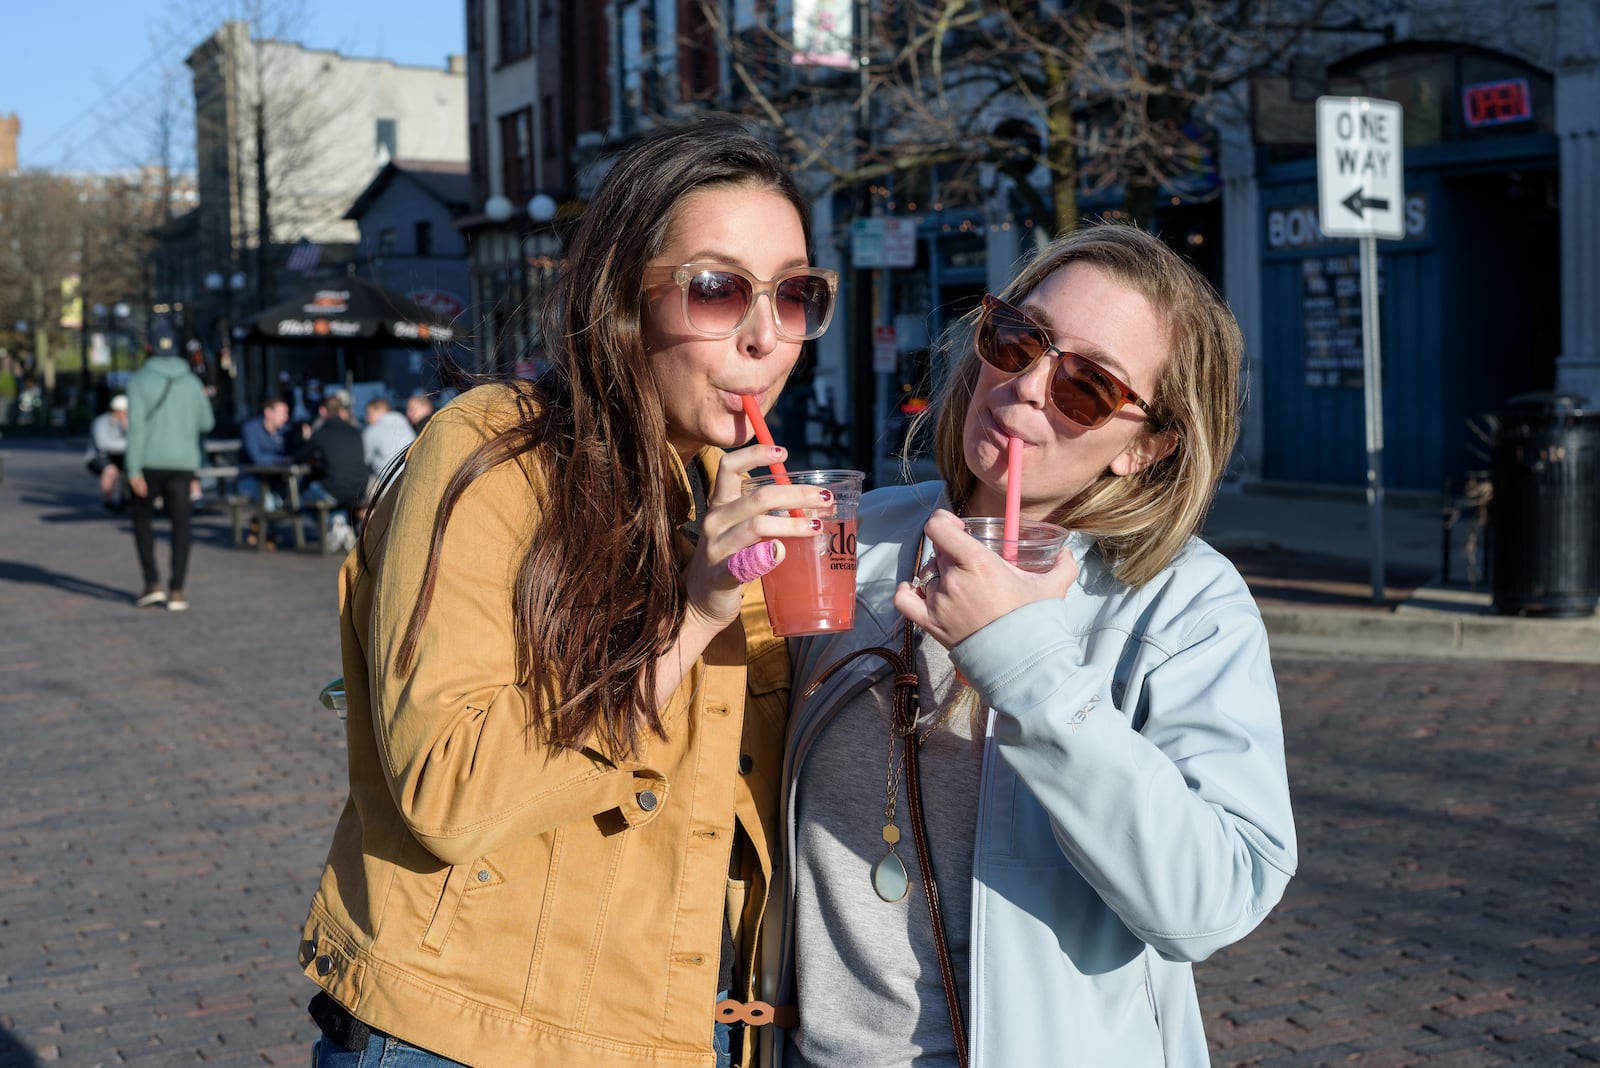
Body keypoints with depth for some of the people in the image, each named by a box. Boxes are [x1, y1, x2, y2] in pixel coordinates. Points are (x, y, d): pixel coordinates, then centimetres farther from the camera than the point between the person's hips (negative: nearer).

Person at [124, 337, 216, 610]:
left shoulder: (140, 380, -3)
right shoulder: (192, 382, 6)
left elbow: (136, 426, -11)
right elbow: (206, 423, 14)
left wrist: (134, 470, -13)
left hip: (149, 463, -2)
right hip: (183, 462, 2)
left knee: (142, 518, 14)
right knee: (180, 524, 5)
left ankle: (152, 584, 6)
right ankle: (176, 591, 1)